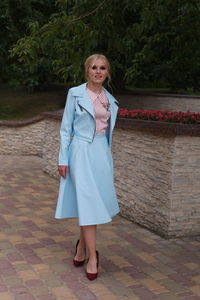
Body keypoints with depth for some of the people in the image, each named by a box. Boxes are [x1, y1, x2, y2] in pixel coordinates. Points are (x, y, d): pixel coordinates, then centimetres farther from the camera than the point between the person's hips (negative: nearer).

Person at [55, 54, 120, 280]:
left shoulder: (110, 99, 10)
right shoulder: (75, 93, -4)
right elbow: (66, 128, -3)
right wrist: (63, 159, -6)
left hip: (103, 153, 5)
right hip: (82, 152, -5)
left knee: (97, 201, 11)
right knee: (88, 202, -7)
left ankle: (82, 247, 30)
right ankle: (92, 257, 1)